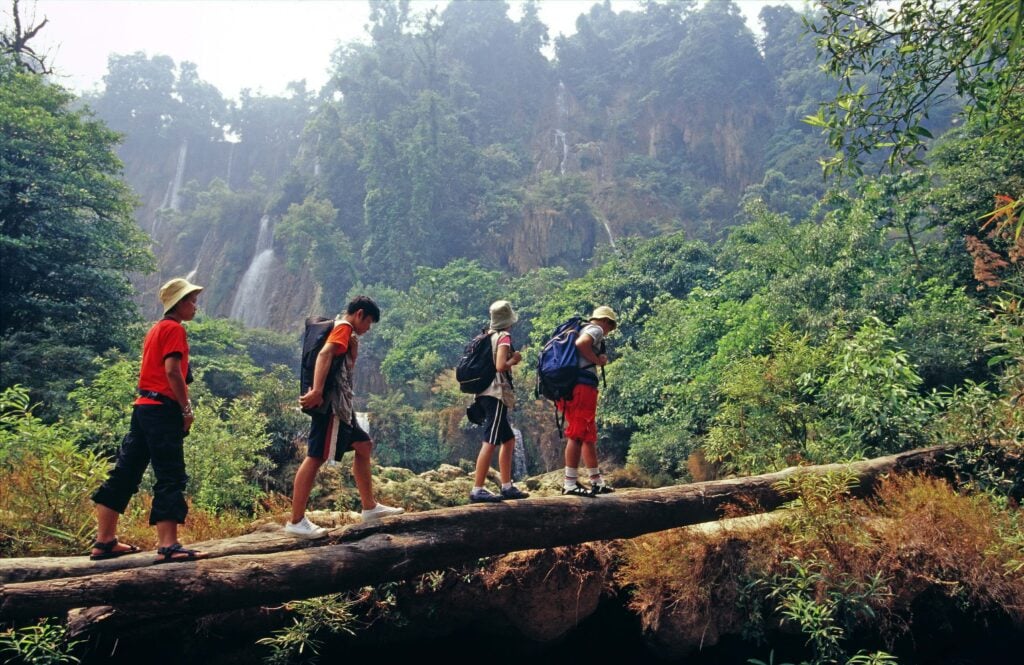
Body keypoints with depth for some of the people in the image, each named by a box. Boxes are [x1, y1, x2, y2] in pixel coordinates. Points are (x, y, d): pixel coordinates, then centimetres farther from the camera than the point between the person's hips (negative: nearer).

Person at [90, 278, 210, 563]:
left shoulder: (156, 328, 20)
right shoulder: (174, 328, -7)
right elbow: (172, 372, -18)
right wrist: (187, 409, -13)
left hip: (144, 407, 10)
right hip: (163, 410, -10)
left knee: (125, 473, 11)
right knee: (170, 478, -9)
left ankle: (104, 542, 17)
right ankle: (168, 546, -12)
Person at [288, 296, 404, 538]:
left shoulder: (344, 333, 23)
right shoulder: (344, 328, -7)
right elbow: (324, 354, -26)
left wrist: (354, 351, 11)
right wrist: (316, 392, -34)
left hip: (340, 405, 11)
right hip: (331, 403, -11)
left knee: (364, 446, 15)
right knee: (316, 457, -10)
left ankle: (370, 507, 20)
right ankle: (296, 522, -8)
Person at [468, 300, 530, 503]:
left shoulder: (487, 336, 15)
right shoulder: (504, 337, -8)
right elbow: (500, 366, -20)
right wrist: (514, 359, -2)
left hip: (486, 394, 9)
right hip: (496, 394, -9)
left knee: (508, 440, 15)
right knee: (490, 442, -10)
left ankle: (507, 487, 19)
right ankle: (477, 490, -11)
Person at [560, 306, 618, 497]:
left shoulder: (581, 329, 27)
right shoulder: (596, 329, 0)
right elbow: (581, 343, -21)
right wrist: (597, 360, -9)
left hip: (570, 387, 10)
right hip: (582, 386, -10)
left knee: (589, 435, 14)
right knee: (578, 435, -9)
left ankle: (597, 481, 21)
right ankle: (570, 484, -8)